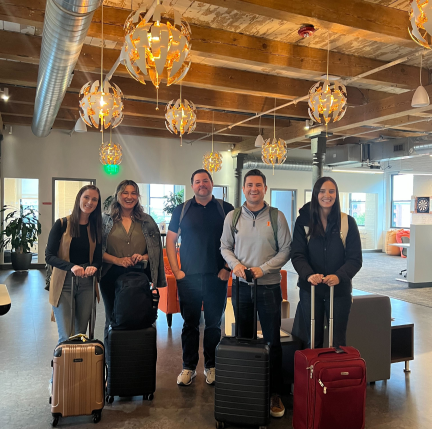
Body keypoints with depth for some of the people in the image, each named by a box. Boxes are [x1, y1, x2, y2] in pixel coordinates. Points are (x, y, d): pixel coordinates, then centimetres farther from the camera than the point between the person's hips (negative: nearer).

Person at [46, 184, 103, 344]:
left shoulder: (96, 228, 7)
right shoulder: (62, 224, -3)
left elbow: (99, 258, 9)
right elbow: (49, 256, -7)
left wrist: (93, 267, -15)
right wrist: (71, 267, -24)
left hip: (87, 284, 3)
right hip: (63, 284, -3)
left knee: (81, 334, 11)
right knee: (65, 337, -5)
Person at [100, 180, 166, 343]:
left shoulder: (147, 221, 8)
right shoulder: (106, 220, 5)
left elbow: (156, 249, 9)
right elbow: (98, 249, 0)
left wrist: (144, 257, -11)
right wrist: (117, 260, -14)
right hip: (112, 276, 0)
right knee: (113, 320, 9)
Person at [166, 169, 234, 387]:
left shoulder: (226, 209, 4)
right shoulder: (182, 210, 7)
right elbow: (170, 240, 7)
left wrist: (227, 268, -5)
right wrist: (176, 270, -1)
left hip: (217, 277, 0)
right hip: (189, 277, 1)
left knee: (214, 323, 9)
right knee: (190, 323, 8)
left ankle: (211, 366, 24)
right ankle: (189, 367, 22)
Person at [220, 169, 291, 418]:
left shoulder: (276, 217, -3)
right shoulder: (233, 217, 4)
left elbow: (286, 250, -3)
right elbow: (225, 247, 9)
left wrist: (263, 269, -13)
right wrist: (235, 264, -10)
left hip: (269, 286, -2)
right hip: (241, 285, 3)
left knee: (273, 341, 4)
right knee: (243, 339, 15)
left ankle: (276, 393, 18)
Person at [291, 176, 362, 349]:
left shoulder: (347, 222, 0)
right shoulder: (303, 222, 0)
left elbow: (355, 258, -4)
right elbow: (297, 255, -6)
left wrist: (339, 276, -23)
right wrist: (308, 274, -25)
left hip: (340, 290, 0)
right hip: (310, 289, 0)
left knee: (338, 341, 11)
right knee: (312, 341, 9)